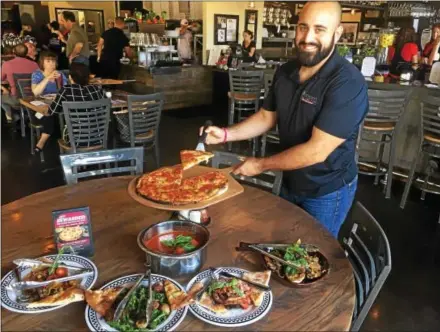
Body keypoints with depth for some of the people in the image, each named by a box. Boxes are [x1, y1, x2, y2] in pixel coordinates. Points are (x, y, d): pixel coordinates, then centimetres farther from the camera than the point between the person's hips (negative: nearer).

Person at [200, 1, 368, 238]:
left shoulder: (348, 83, -28)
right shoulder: (285, 72, -5)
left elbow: (316, 150, -30)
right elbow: (266, 116, 5)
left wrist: (260, 165, -22)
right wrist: (226, 134, -10)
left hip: (327, 191, -6)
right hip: (290, 182, 7)